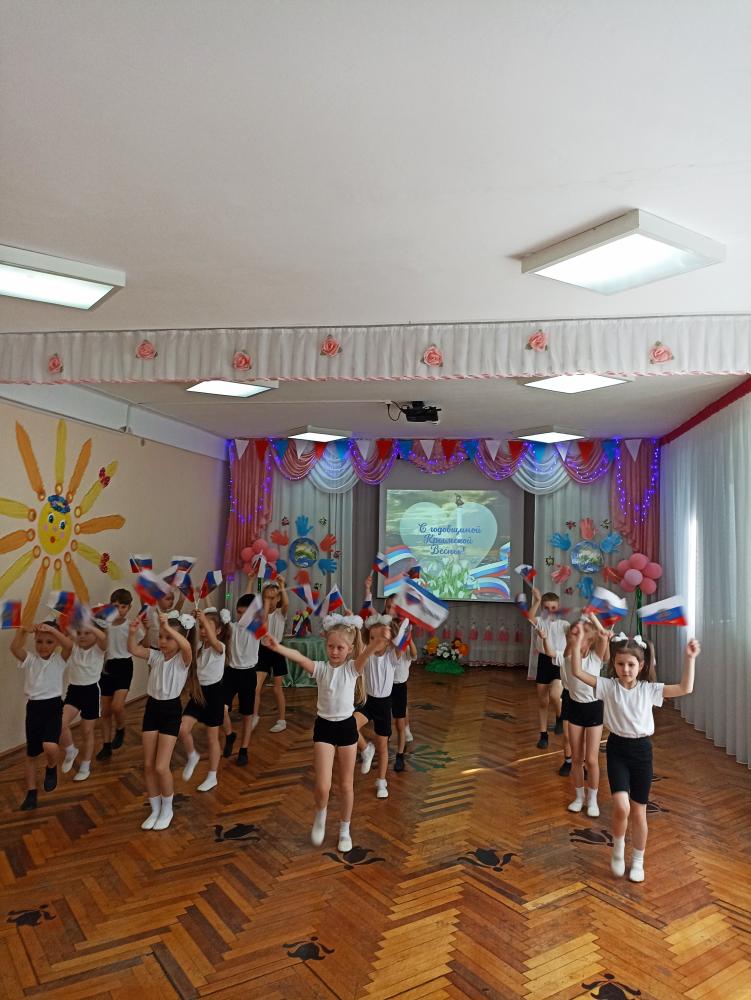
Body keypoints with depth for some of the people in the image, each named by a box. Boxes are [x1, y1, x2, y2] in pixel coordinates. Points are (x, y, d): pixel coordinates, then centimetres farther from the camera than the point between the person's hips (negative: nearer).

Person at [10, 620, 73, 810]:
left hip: (54, 706, -2)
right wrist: (22, 630, -41)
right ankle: (31, 793, 28)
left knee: (50, 746, -23)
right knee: (31, 753, 11)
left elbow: (70, 645, -25)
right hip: (34, 707, 2)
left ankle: (51, 769, 11)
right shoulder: (29, 659, -1)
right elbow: (14, 648, -22)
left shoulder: (60, 659, -3)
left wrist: (52, 629, -36)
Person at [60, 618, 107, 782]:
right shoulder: (72, 647, 1)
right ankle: (70, 751, 14)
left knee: (87, 731, 10)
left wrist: (87, 624, -48)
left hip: (91, 691, -3)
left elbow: (103, 637, -33)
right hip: (74, 690, 3)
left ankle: (85, 767, 29)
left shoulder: (99, 649, -11)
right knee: (60, 724, -17)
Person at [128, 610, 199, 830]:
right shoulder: (156, 656, 2)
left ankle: (167, 810, 18)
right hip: (152, 708, 6)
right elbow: (133, 650, -9)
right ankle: (155, 810, 28)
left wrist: (169, 628, -48)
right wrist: (133, 632, -27)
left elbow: (187, 646, -38)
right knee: (148, 765, 9)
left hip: (171, 711, -5)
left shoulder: (182, 659, -14)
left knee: (161, 767, -6)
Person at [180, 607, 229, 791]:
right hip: (199, 691, 5)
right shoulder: (198, 647, 2)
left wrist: (204, 619, -49)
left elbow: (213, 641, -42)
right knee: (183, 729, -9)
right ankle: (192, 757, 22)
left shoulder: (220, 647, -19)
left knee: (212, 737, 7)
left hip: (214, 692, -5)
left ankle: (212, 777, 23)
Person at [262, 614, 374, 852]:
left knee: (346, 784, 12)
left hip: (347, 727, 0)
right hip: (324, 727, 0)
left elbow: (366, 653, -32)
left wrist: (380, 642, -54)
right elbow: (299, 657, -28)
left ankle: (345, 830, 33)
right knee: (323, 786, -6)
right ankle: (320, 815, 28)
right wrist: (278, 647, -48)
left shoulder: (352, 668, -10)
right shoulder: (321, 668, -8)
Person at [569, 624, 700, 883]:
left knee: (638, 812, 10)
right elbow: (577, 672, -16)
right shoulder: (608, 686, -7)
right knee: (621, 807, -17)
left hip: (642, 750, 1)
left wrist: (689, 658, -21)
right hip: (617, 749, -1)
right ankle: (618, 848, 14)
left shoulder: (649, 689, -4)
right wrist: (577, 642, -26)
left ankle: (638, 861, 33)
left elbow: (685, 688, -12)